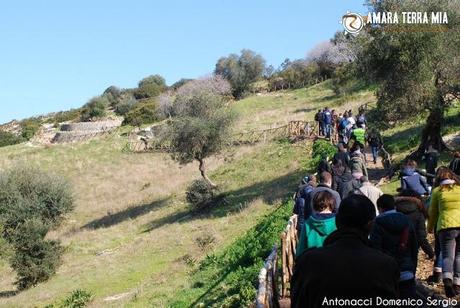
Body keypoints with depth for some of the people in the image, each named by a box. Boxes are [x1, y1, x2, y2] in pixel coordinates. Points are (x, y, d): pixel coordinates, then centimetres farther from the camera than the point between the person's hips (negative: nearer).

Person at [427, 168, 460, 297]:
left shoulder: (437, 191, 6)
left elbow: (432, 212, 14)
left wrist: (430, 227, 29)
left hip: (446, 226, -2)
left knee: (447, 255, 1)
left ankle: (447, 279, -23)